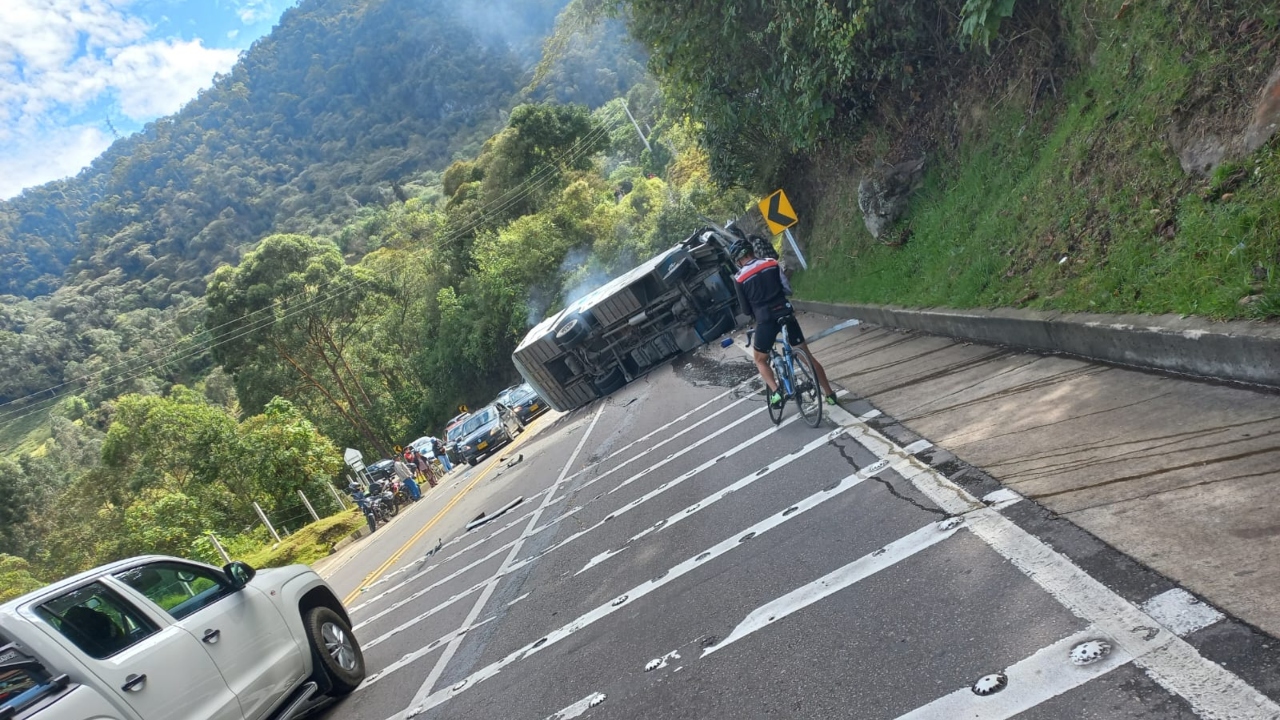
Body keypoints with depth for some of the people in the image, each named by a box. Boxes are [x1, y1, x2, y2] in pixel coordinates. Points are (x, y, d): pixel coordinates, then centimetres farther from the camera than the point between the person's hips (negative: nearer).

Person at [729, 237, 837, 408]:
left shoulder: (739, 278, -2)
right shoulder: (772, 263, 3)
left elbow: (745, 309, 3)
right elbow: (788, 288, 4)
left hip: (765, 321, -3)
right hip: (785, 314, 3)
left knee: (760, 359, 19)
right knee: (806, 354, 14)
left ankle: (775, 391, -3)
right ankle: (829, 394, 17)